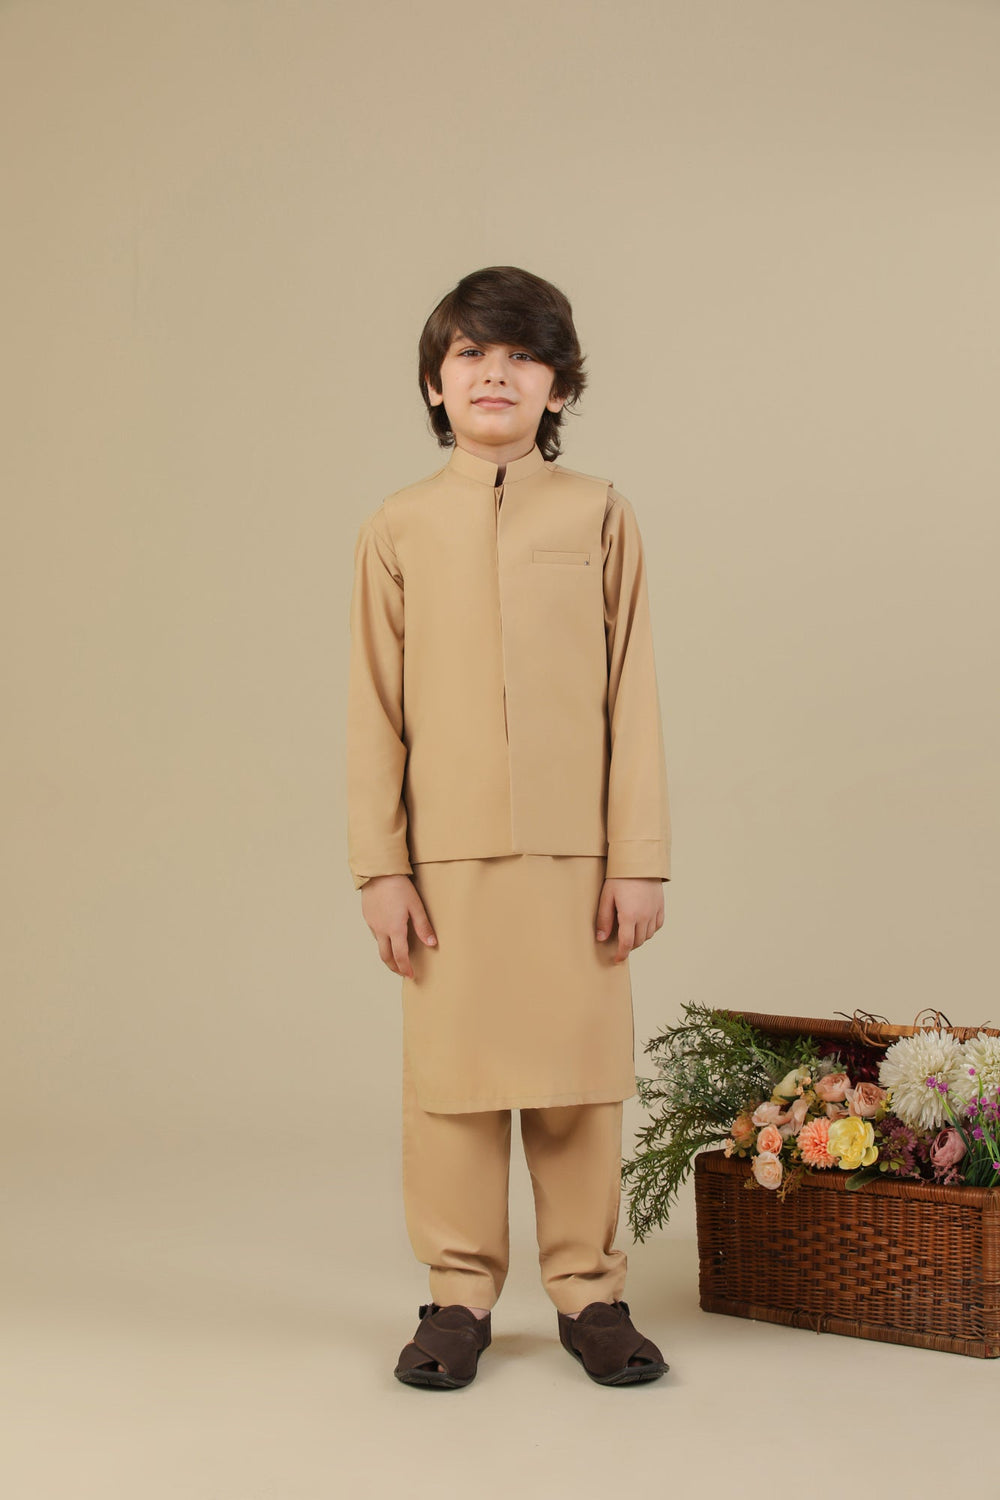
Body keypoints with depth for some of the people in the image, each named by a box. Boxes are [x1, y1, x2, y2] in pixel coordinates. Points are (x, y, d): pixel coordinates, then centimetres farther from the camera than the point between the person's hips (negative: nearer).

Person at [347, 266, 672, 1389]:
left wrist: (640, 859, -2)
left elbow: (631, 700, 3)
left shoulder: (599, 517, 4)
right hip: (447, 853, 0)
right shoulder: (398, 528, 5)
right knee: (452, 1070, 5)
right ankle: (459, 1293, 20)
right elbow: (375, 711, 4)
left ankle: (588, 1287, 21)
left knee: (578, 1071, 6)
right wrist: (380, 867, -1)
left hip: (577, 850, 0)